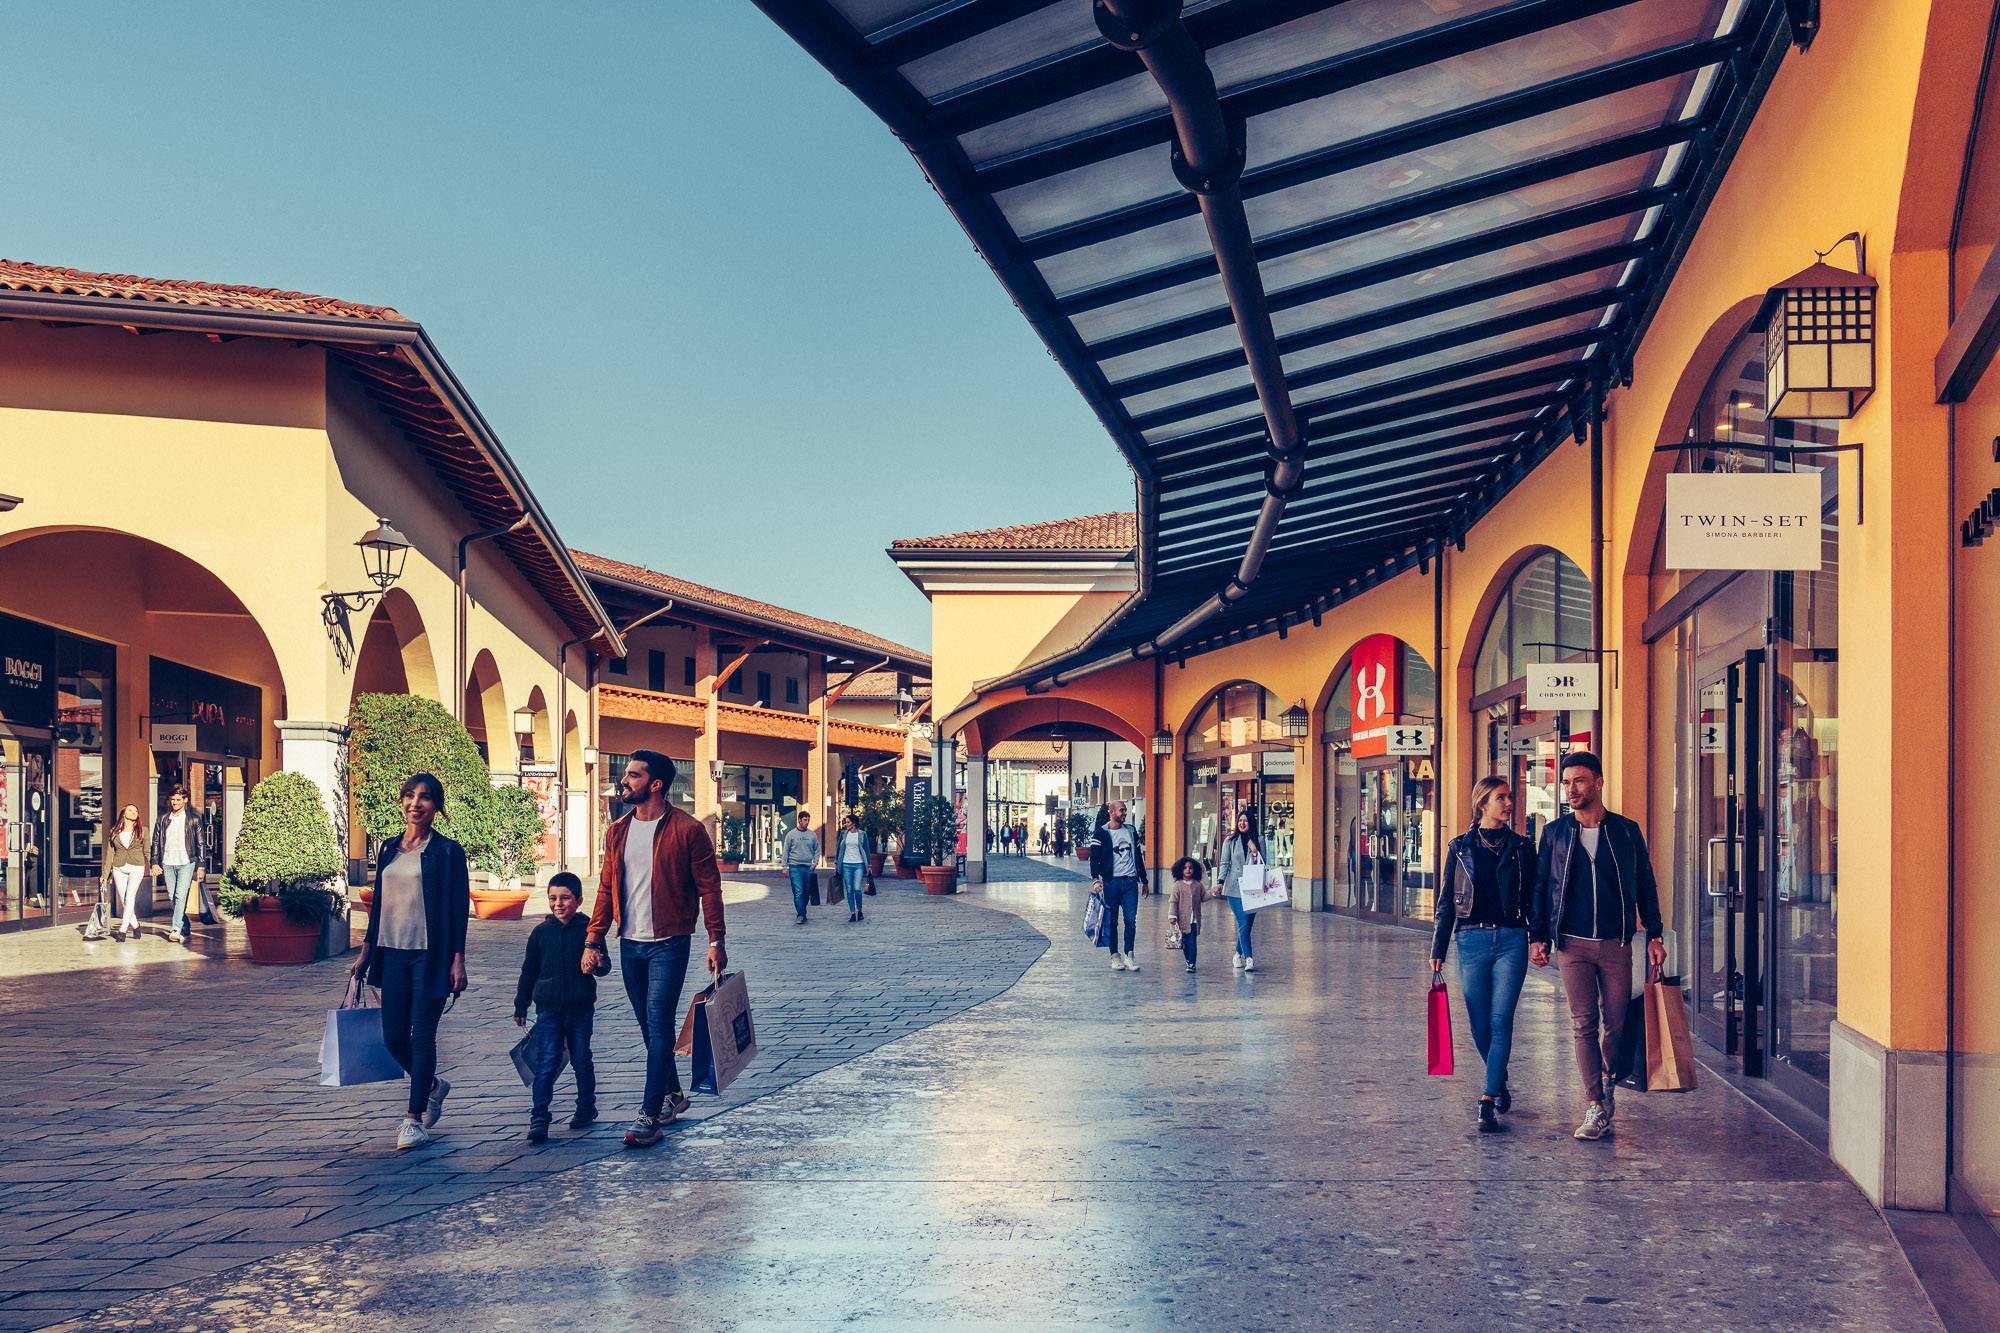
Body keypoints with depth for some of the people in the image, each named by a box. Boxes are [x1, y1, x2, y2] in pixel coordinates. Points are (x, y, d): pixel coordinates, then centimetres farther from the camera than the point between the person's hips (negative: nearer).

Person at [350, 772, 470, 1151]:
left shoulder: (447, 852, -4)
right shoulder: (389, 849, 12)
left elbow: (460, 908, -5)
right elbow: (379, 904, 17)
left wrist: (458, 960, -10)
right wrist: (366, 952, 14)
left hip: (430, 955, -5)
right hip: (392, 955, 6)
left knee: (422, 1037, -5)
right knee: (393, 1037, 7)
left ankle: (414, 1119, 1)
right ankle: (433, 1086, 32)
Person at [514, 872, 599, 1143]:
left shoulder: (588, 930, 0)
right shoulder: (541, 932, 6)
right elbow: (529, 971, 14)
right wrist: (520, 1007, 17)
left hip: (580, 1008, 0)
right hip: (548, 1009, 0)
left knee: (581, 1060, 9)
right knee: (546, 1062, -8)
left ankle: (586, 1107, 28)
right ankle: (538, 1118, -10)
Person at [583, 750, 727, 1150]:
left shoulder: (687, 830, -9)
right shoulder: (617, 832, 8)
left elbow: (709, 887, -7)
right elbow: (607, 889, 13)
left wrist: (716, 941, -10)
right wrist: (593, 941, 6)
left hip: (669, 944, -6)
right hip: (630, 944, 6)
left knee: (659, 1023, -12)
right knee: (649, 1026, 14)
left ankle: (650, 1116, -13)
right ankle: (673, 1095, 31)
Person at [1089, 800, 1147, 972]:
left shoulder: (1131, 832, 14)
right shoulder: (1101, 834, 1)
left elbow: (1139, 856, 20)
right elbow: (1094, 857, -3)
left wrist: (1143, 879, 19)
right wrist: (1096, 879, -17)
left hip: (1130, 881, 3)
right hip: (1111, 881, -3)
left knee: (1131, 920, -4)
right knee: (1111, 921, 1)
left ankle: (1129, 955, 3)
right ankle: (1115, 956, 9)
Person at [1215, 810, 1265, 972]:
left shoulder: (1259, 841, 9)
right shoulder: (1230, 841, 6)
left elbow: (1262, 864, 8)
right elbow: (1224, 864, 5)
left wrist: (1255, 851, -9)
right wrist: (1220, 882, -8)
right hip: (1235, 887, -2)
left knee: (1248, 923, 3)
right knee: (1243, 924, -12)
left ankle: (1238, 953, 25)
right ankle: (1248, 959, -16)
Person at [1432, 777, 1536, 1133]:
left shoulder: (1522, 847, 7)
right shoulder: (1461, 847, 7)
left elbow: (1534, 898, 9)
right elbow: (1447, 900, 9)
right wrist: (1438, 948, 5)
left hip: (1511, 940, -1)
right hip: (1472, 940, 1)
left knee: (1500, 1020, -10)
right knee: (1479, 1024, 4)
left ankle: (1488, 1102, -11)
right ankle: (1500, 1082, 30)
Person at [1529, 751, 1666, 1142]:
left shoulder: (1626, 832, 5)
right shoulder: (1555, 834, 7)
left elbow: (1645, 885, 10)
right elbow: (1541, 887, 10)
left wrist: (1655, 935, 5)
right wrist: (1537, 936, 3)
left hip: (1616, 944, 0)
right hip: (1572, 944, 0)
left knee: (1616, 1023, 3)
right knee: (1584, 1024, -4)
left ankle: (1606, 1076, 31)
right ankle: (1595, 1108, -3)